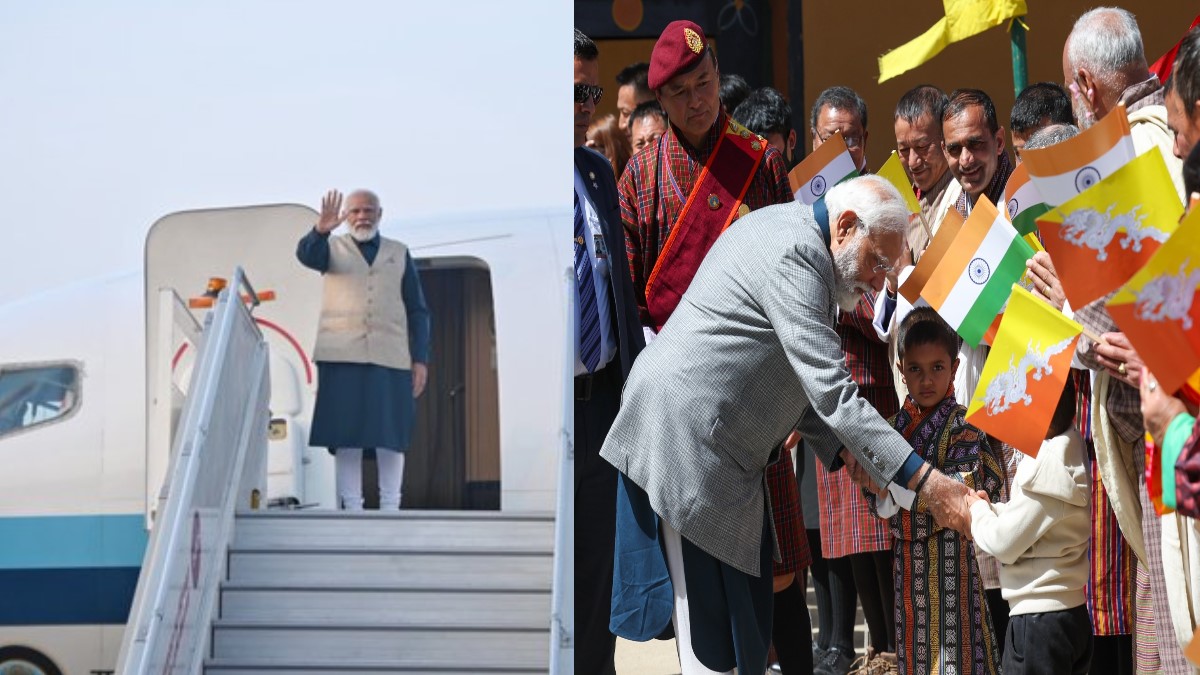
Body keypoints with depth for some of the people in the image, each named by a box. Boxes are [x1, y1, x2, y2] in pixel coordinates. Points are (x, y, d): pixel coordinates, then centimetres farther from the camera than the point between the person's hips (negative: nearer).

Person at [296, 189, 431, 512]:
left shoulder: (399, 254, 15)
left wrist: (421, 359, 3)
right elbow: (306, 255, -12)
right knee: (347, 436, -4)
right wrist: (320, 229, -34)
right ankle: (352, 509, -2)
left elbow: (417, 311, 13)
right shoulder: (332, 248, 12)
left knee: (391, 436, -3)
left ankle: (390, 509, 1)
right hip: (342, 355, -1)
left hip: (390, 356, 1)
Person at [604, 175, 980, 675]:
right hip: (685, 441, -11)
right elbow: (832, 393, -24)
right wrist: (926, 483, -25)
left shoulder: (789, 233, 15)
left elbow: (797, 379, 21)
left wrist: (839, 448, 6)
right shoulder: (795, 253, -18)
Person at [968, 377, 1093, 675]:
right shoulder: (1069, 456, 9)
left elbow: (1004, 543, -16)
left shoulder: (1044, 467, -18)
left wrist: (978, 510, 1)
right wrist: (992, 509, 4)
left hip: (1038, 619, -9)